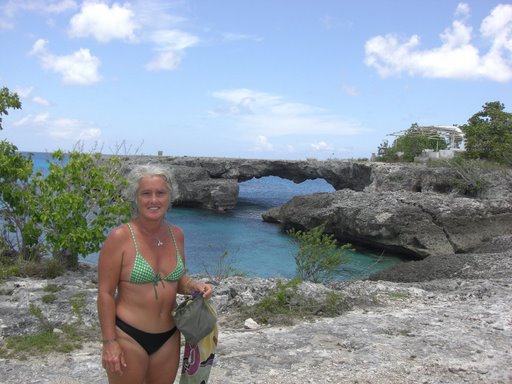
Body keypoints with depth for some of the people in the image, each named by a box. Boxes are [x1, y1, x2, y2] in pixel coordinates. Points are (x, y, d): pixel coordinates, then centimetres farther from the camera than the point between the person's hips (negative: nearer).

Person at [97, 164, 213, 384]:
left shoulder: (176, 235, 2)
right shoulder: (120, 237, -15)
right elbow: (105, 293, -13)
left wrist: (194, 286, -6)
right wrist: (109, 342, -14)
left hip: (169, 336, 5)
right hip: (129, 336, -5)